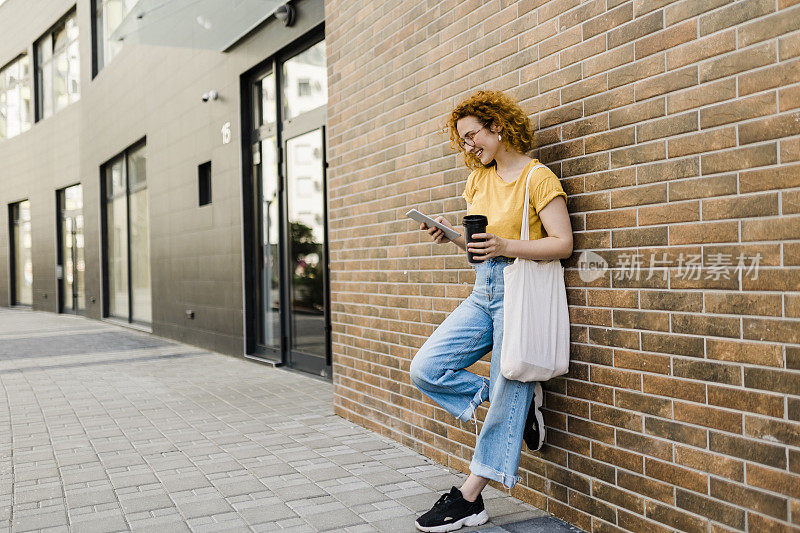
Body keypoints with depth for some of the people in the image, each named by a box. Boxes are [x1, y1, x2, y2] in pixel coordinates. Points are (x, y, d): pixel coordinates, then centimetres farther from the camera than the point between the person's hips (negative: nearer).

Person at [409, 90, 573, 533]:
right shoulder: (479, 179, 15)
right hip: (483, 292, 8)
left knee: (505, 395, -2)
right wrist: (451, 235, -1)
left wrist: (506, 247, -24)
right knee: (425, 369, -3)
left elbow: (563, 244, -12)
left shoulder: (538, 177, -7)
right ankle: (520, 402, 11)